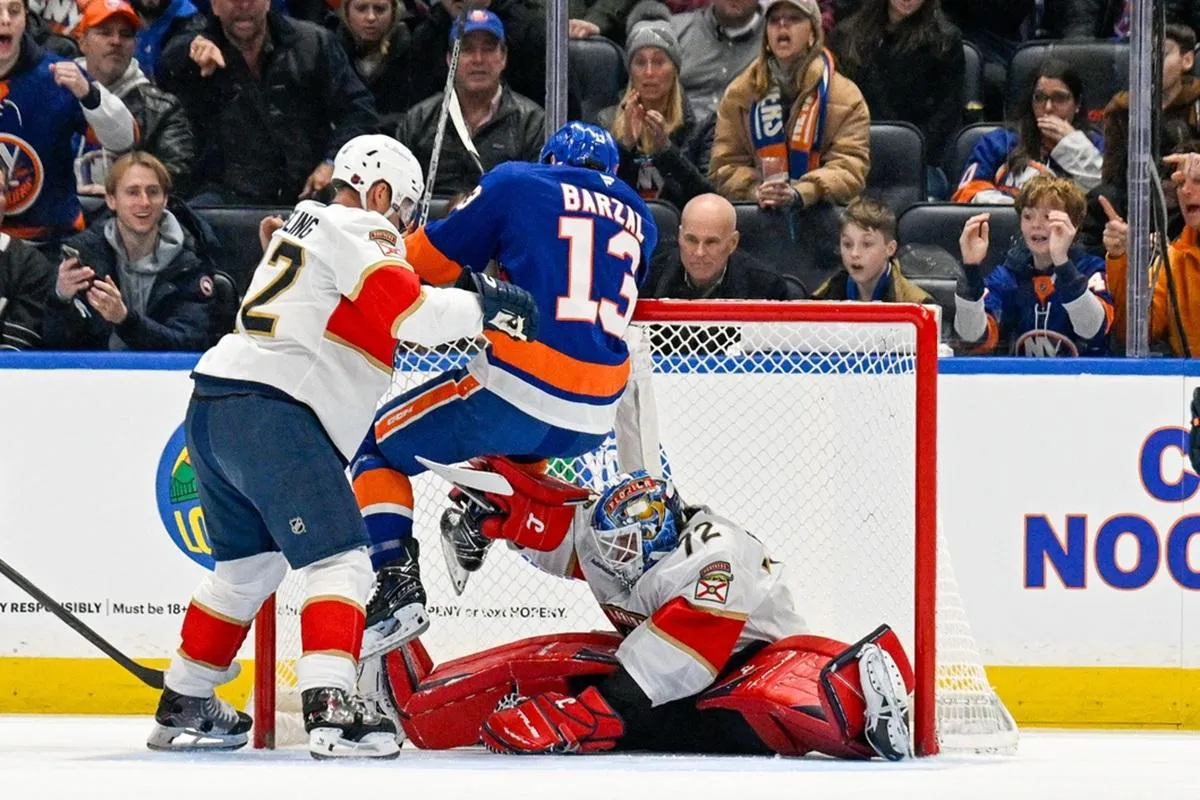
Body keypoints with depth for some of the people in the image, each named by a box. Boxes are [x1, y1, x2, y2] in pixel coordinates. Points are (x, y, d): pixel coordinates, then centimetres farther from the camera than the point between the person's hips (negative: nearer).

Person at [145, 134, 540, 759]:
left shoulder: (303, 226, 27)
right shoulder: (357, 229, -3)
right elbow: (406, 310, -15)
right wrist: (482, 306, -6)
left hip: (212, 405, 10)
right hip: (269, 409, -10)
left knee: (250, 564, 23)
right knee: (339, 560, -11)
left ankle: (182, 707, 28)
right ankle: (329, 712, -23)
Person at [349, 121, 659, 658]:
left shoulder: (518, 184, 6)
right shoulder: (638, 219, 19)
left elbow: (433, 260, 8)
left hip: (520, 388, -6)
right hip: (594, 421, 6)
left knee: (379, 450, 11)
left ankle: (397, 590, -6)